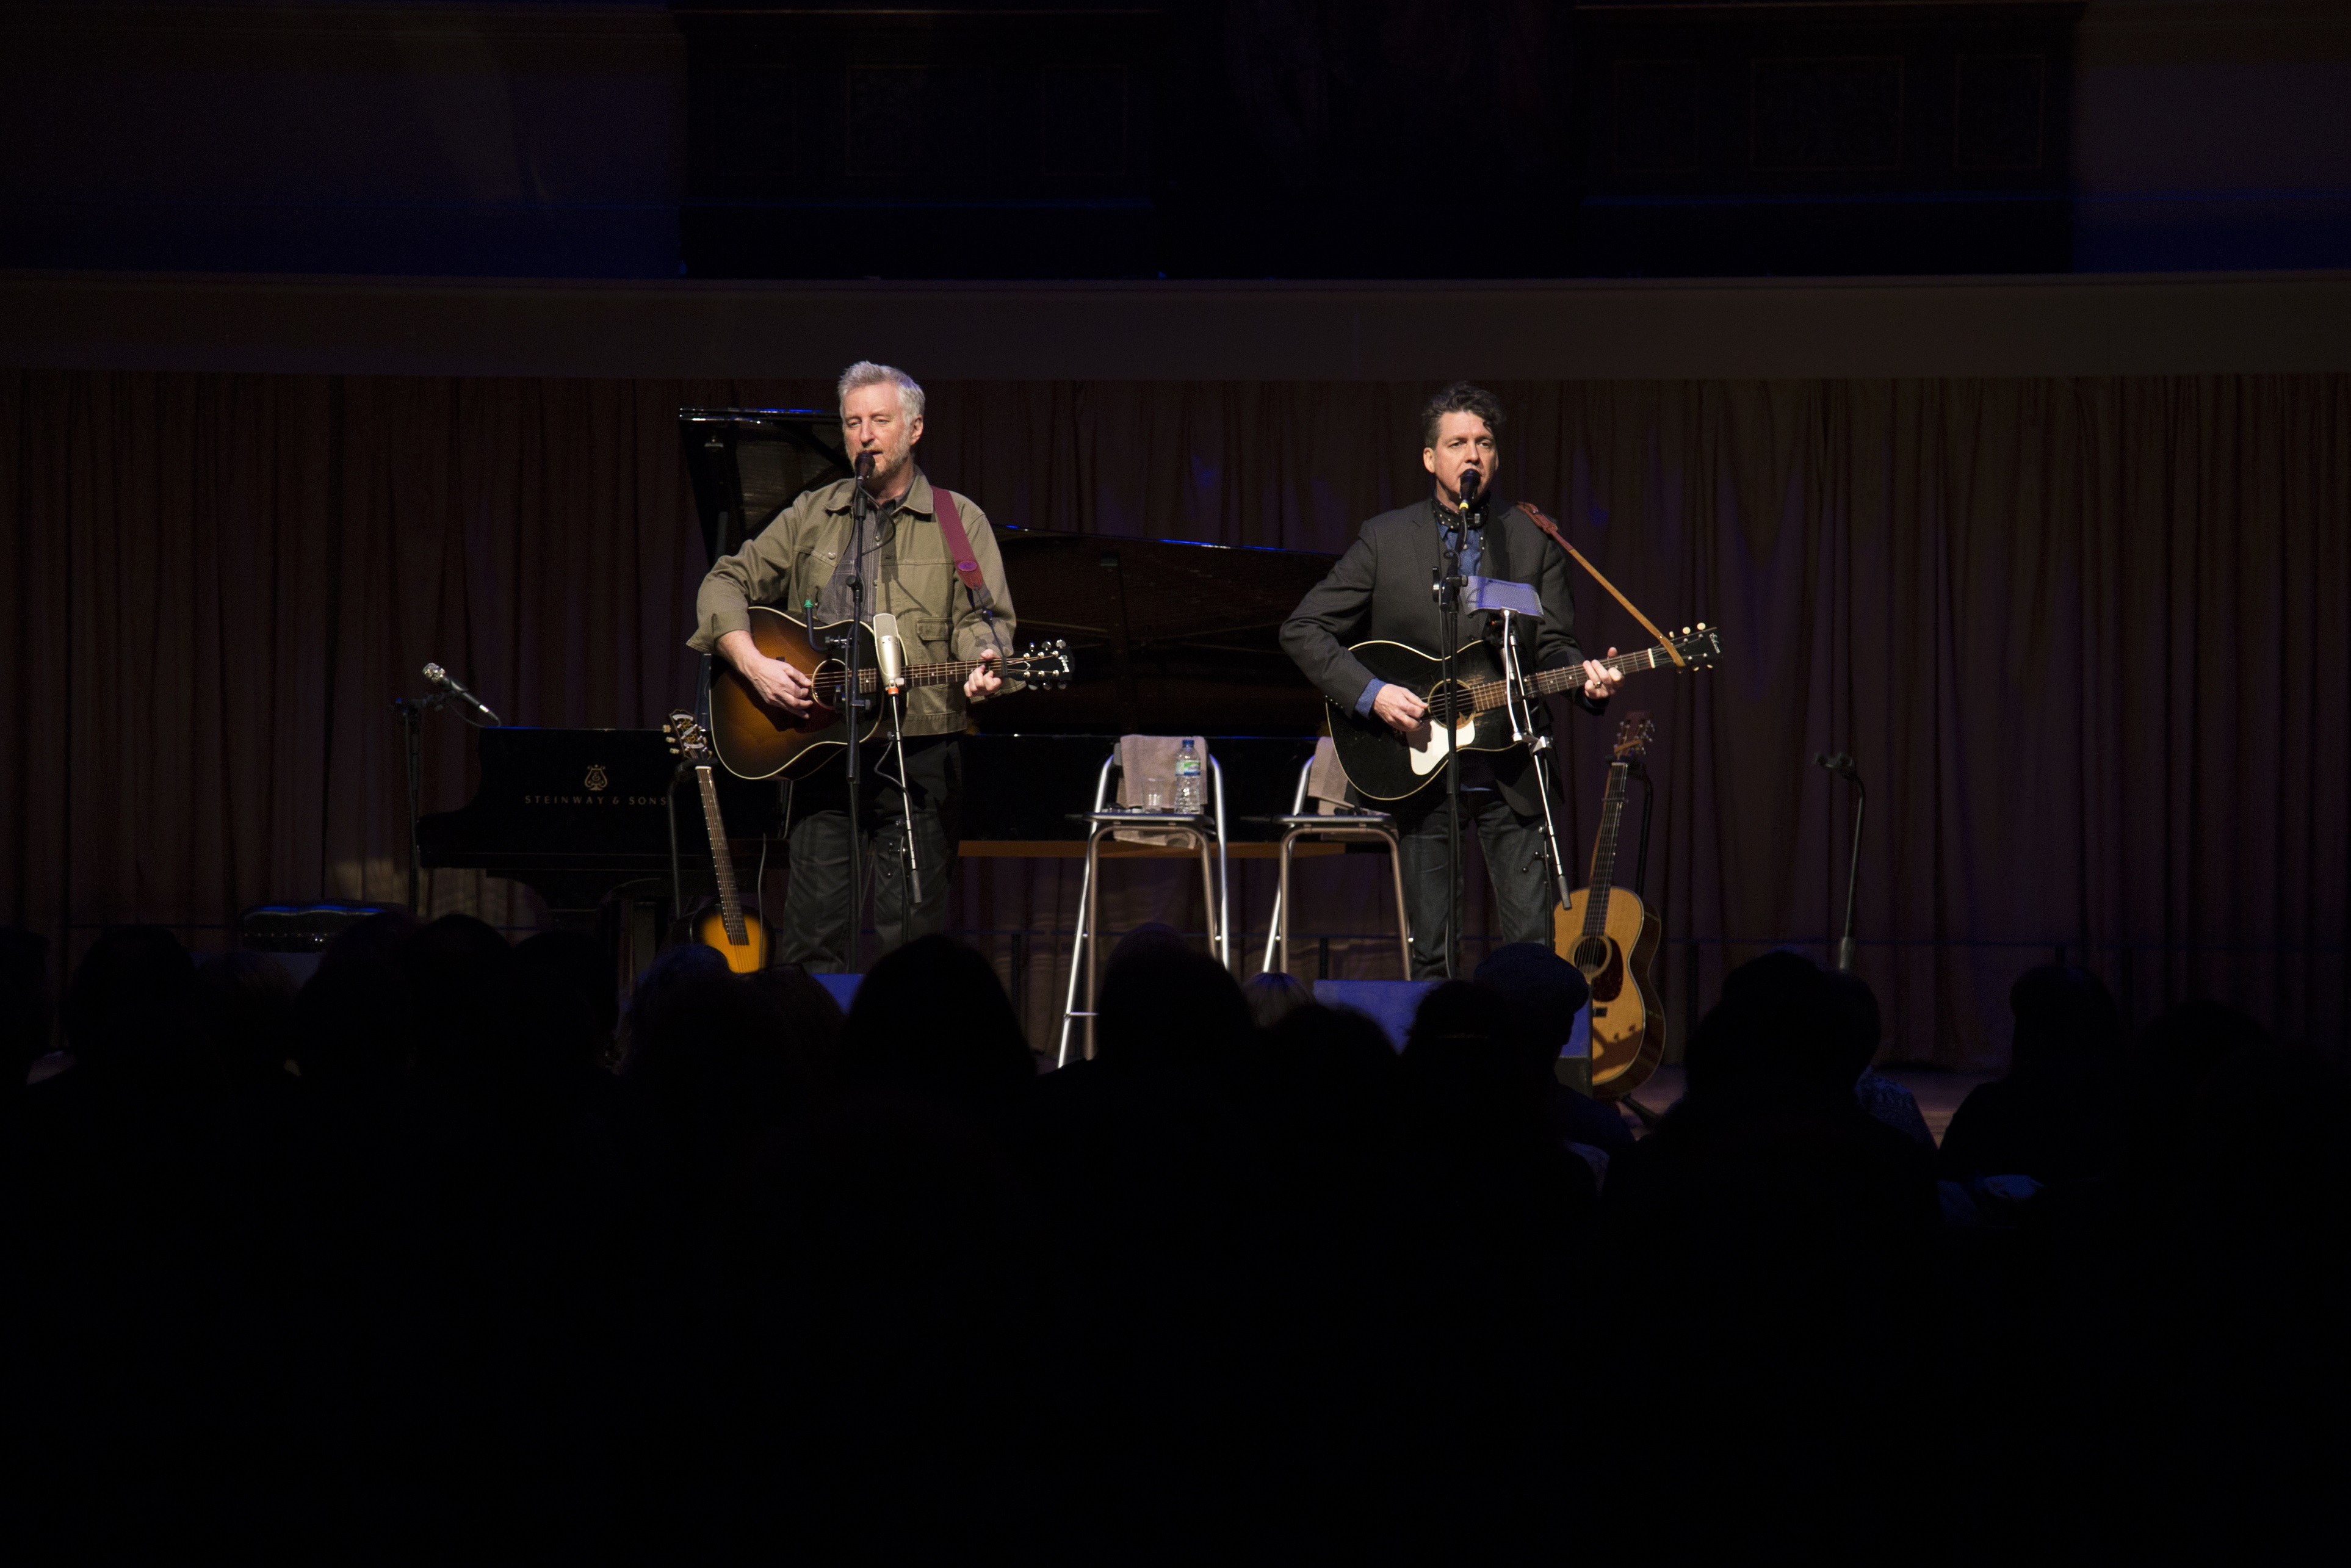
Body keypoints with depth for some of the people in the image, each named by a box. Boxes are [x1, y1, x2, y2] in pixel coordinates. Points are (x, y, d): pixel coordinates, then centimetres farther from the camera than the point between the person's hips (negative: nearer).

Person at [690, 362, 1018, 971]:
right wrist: (753, 664, -6)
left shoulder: (959, 521, 8)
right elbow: (728, 583, 10)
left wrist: (983, 662, -21)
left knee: (908, 934, -1)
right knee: (814, 933, 0)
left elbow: (983, 615, 2)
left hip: (918, 755, -2)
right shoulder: (811, 516, 13)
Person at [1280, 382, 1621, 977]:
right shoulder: (1386, 539, 1)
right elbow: (1302, 630, 0)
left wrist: (1585, 674, -16)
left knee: (1533, 944, -4)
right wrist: (1370, 693, -13)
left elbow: (1551, 644, 7)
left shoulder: (1533, 539, 6)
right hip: (1420, 771, -1)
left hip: (1511, 772, 1)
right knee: (1432, 953, 3)